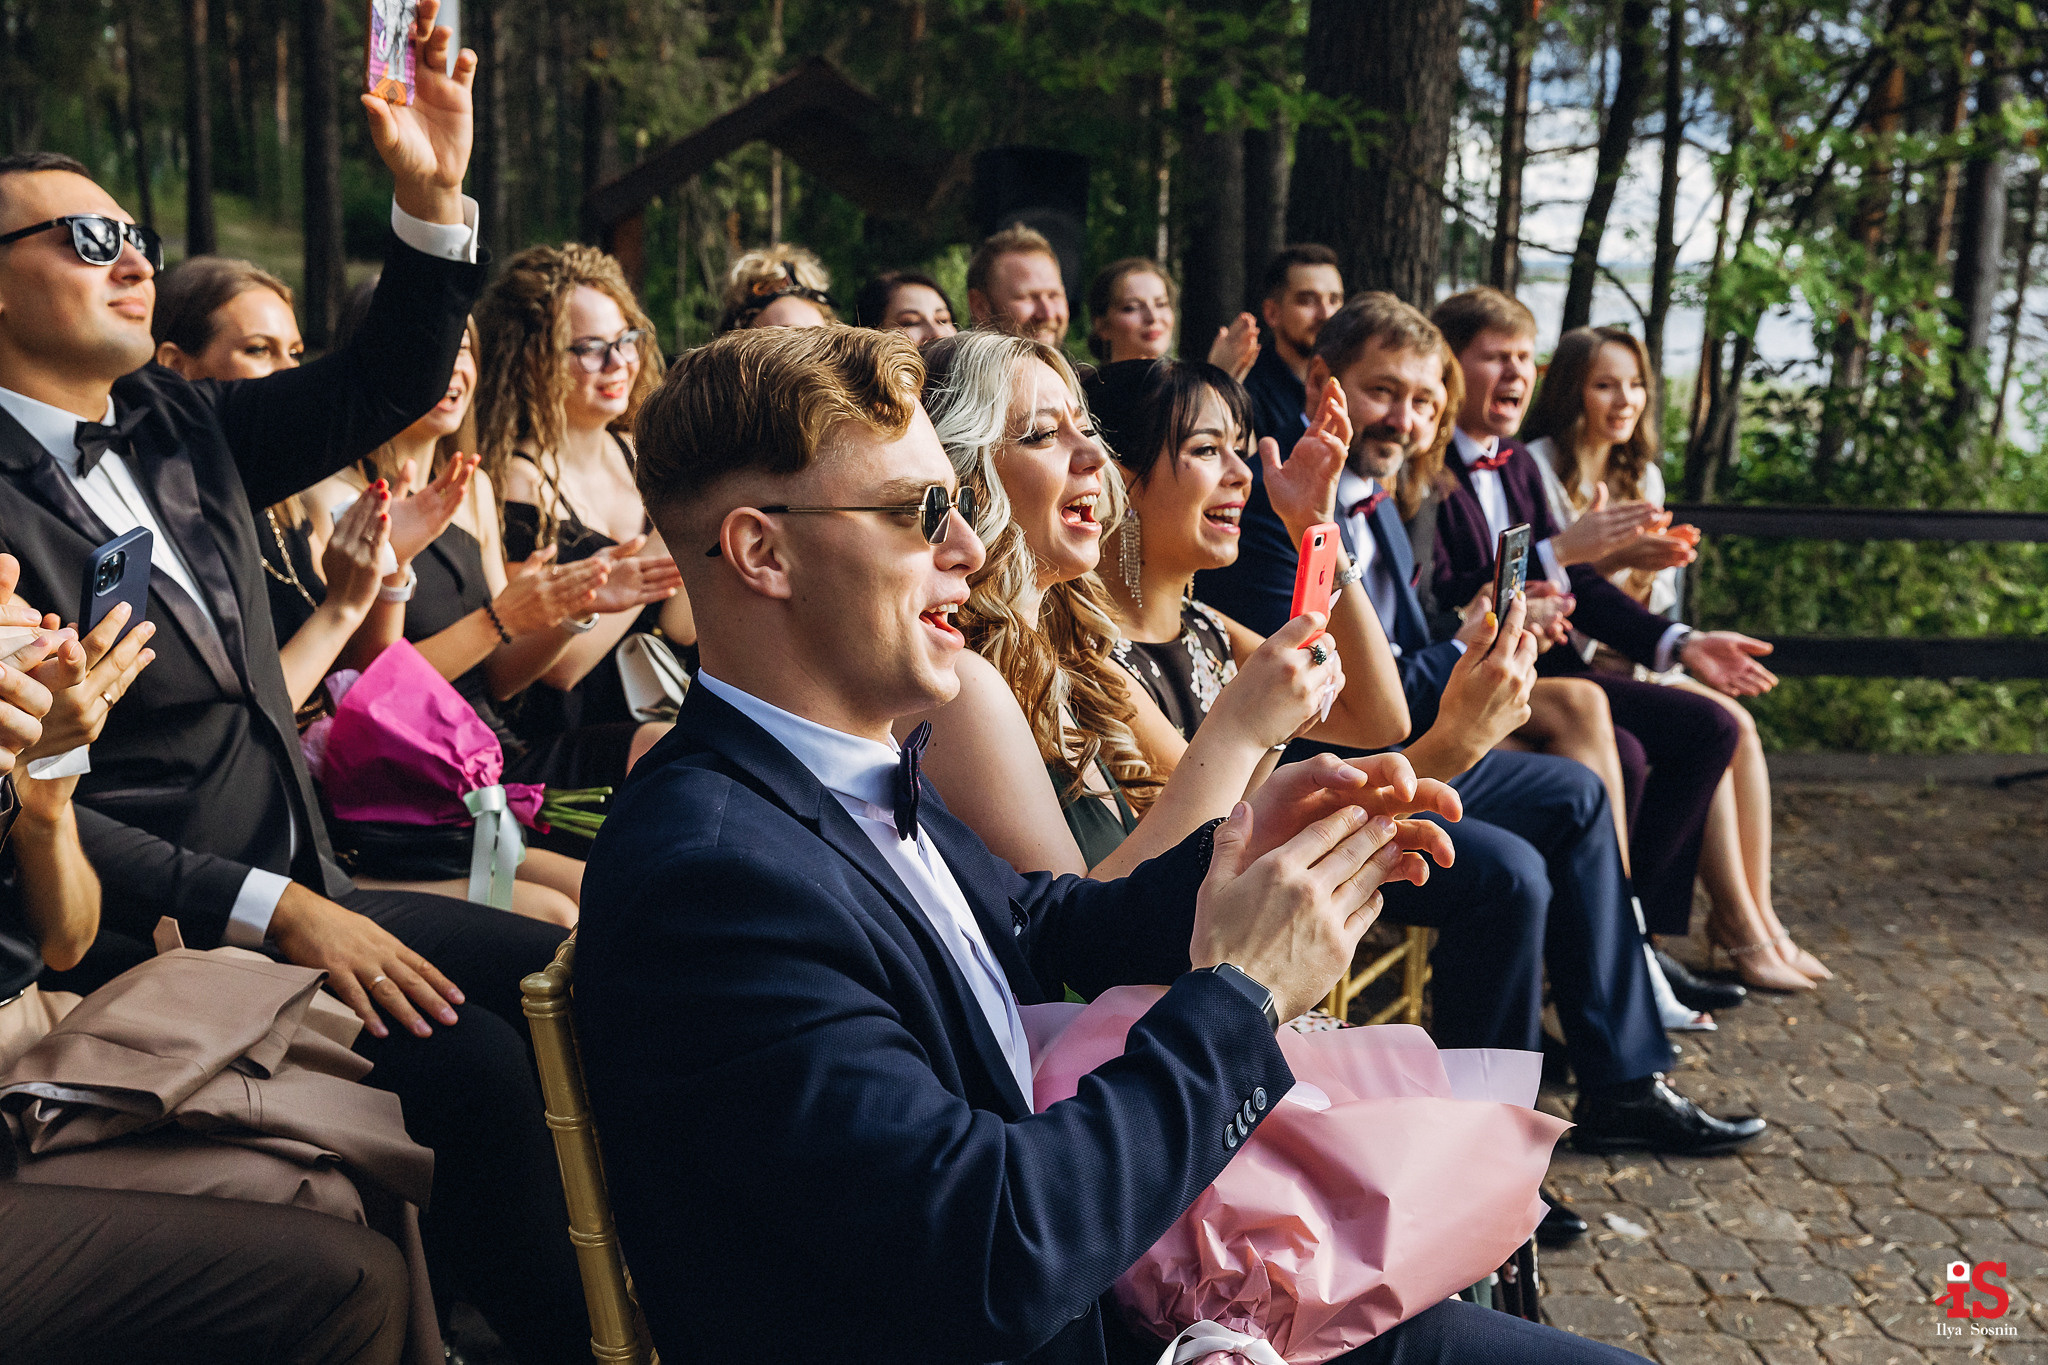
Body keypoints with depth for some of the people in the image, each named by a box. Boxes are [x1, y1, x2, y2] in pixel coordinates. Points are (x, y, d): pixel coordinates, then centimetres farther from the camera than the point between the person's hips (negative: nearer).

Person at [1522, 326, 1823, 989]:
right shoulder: (1536, 466, -9)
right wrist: (1607, 561, -25)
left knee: (1739, 724, -17)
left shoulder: (1642, 474, 14)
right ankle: (1739, 928, -15)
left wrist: (1649, 573, -9)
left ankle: (1757, 918, -12)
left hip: (1628, 655, 7)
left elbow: (1654, 600, 14)